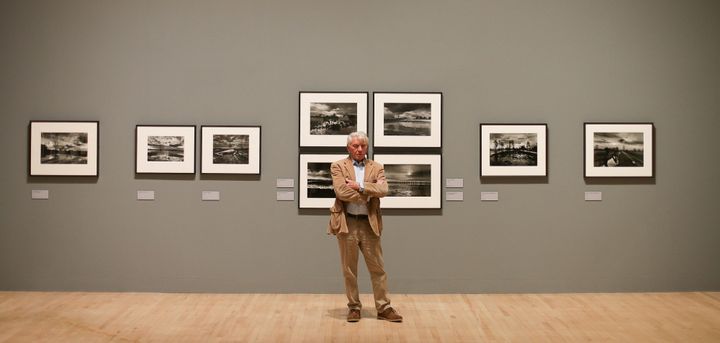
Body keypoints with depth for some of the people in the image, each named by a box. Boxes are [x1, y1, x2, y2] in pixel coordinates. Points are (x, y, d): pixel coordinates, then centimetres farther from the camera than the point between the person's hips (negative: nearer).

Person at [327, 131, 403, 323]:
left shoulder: (376, 167, 8)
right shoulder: (338, 166, 1)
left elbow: (383, 190, -9)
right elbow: (341, 191, -15)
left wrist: (360, 187, -16)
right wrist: (369, 194, -10)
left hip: (369, 223, 2)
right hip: (347, 223, -2)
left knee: (377, 268, 5)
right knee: (349, 270, 8)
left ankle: (384, 308, 14)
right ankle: (353, 307, 20)